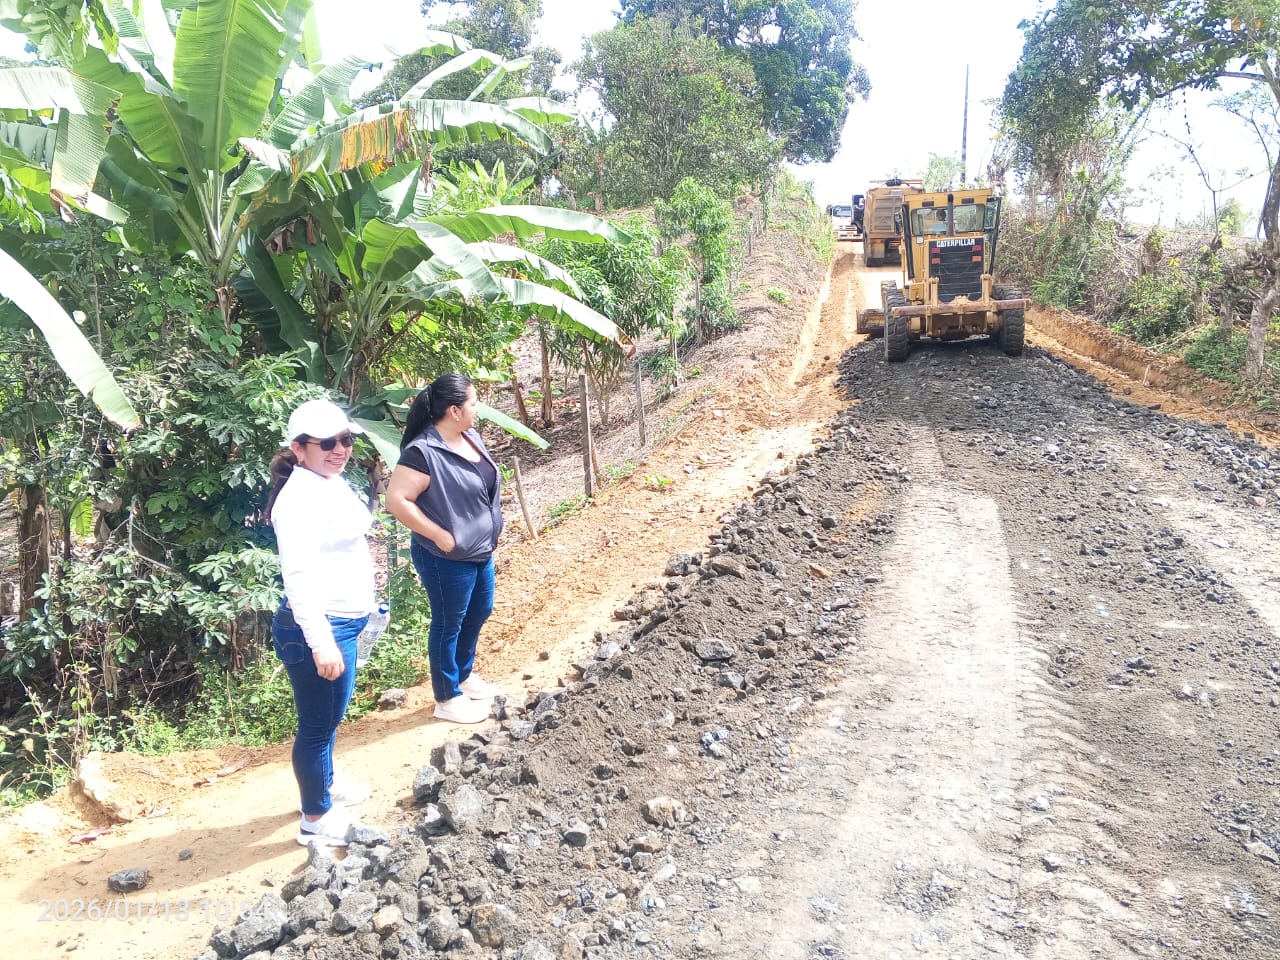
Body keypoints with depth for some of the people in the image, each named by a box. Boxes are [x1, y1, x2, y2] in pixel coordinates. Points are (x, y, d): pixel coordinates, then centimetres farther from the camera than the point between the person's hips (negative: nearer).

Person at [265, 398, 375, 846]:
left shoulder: (331, 482, 7)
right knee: (318, 724, 6)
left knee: (330, 716, 26)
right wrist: (321, 643, -35)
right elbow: (299, 575, -30)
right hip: (316, 629, -10)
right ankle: (316, 819, 23)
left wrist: (363, 608, 27)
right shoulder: (300, 498, -23)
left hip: (341, 622, 10)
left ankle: (325, 786, 46)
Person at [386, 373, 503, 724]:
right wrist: (440, 536, -23)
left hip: (481, 551, 9)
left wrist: (491, 531, 12)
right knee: (448, 624, 8)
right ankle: (447, 699, 25)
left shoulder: (471, 436, 1)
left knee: (479, 613, 23)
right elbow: (397, 500, -27)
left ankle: (465, 675, 45)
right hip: (447, 558, -9)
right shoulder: (423, 452, -25)